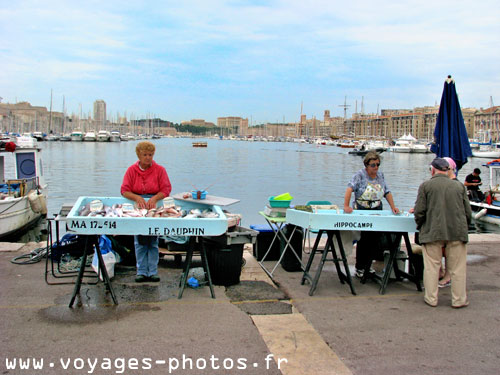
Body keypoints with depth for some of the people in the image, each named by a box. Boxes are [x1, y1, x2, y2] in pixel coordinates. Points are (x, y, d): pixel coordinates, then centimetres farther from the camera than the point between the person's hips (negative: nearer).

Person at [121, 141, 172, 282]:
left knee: (153, 241, -5)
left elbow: (166, 190, -1)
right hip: (137, 207, 1)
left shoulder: (159, 170, 5)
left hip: (155, 206, -1)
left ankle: (153, 272, 0)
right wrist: (138, 198, -18)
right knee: (139, 241, -3)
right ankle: (141, 272, 1)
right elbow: (124, 190, 0)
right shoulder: (131, 170, 7)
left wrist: (154, 198, -19)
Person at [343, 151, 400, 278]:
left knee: (374, 240, 5)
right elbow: (350, 188, -21)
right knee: (363, 240, -2)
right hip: (361, 211, -5)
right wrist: (346, 206, -33)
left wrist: (393, 207, 3)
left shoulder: (380, 175, 9)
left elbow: (387, 192, 13)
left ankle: (368, 266, 18)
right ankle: (359, 268, 10)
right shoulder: (360, 175, -9)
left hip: (377, 211, 5)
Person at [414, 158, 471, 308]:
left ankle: (431, 298, 13)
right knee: (457, 268, 9)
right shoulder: (459, 186, 7)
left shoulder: (425, 185, 0)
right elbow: (468, 212, 9)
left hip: (433, 233, -2)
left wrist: (420, 228, 13)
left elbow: (419, 211, -3)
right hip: (457, 232, 2)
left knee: (432, 267, 7)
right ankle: (459, 300, 17)